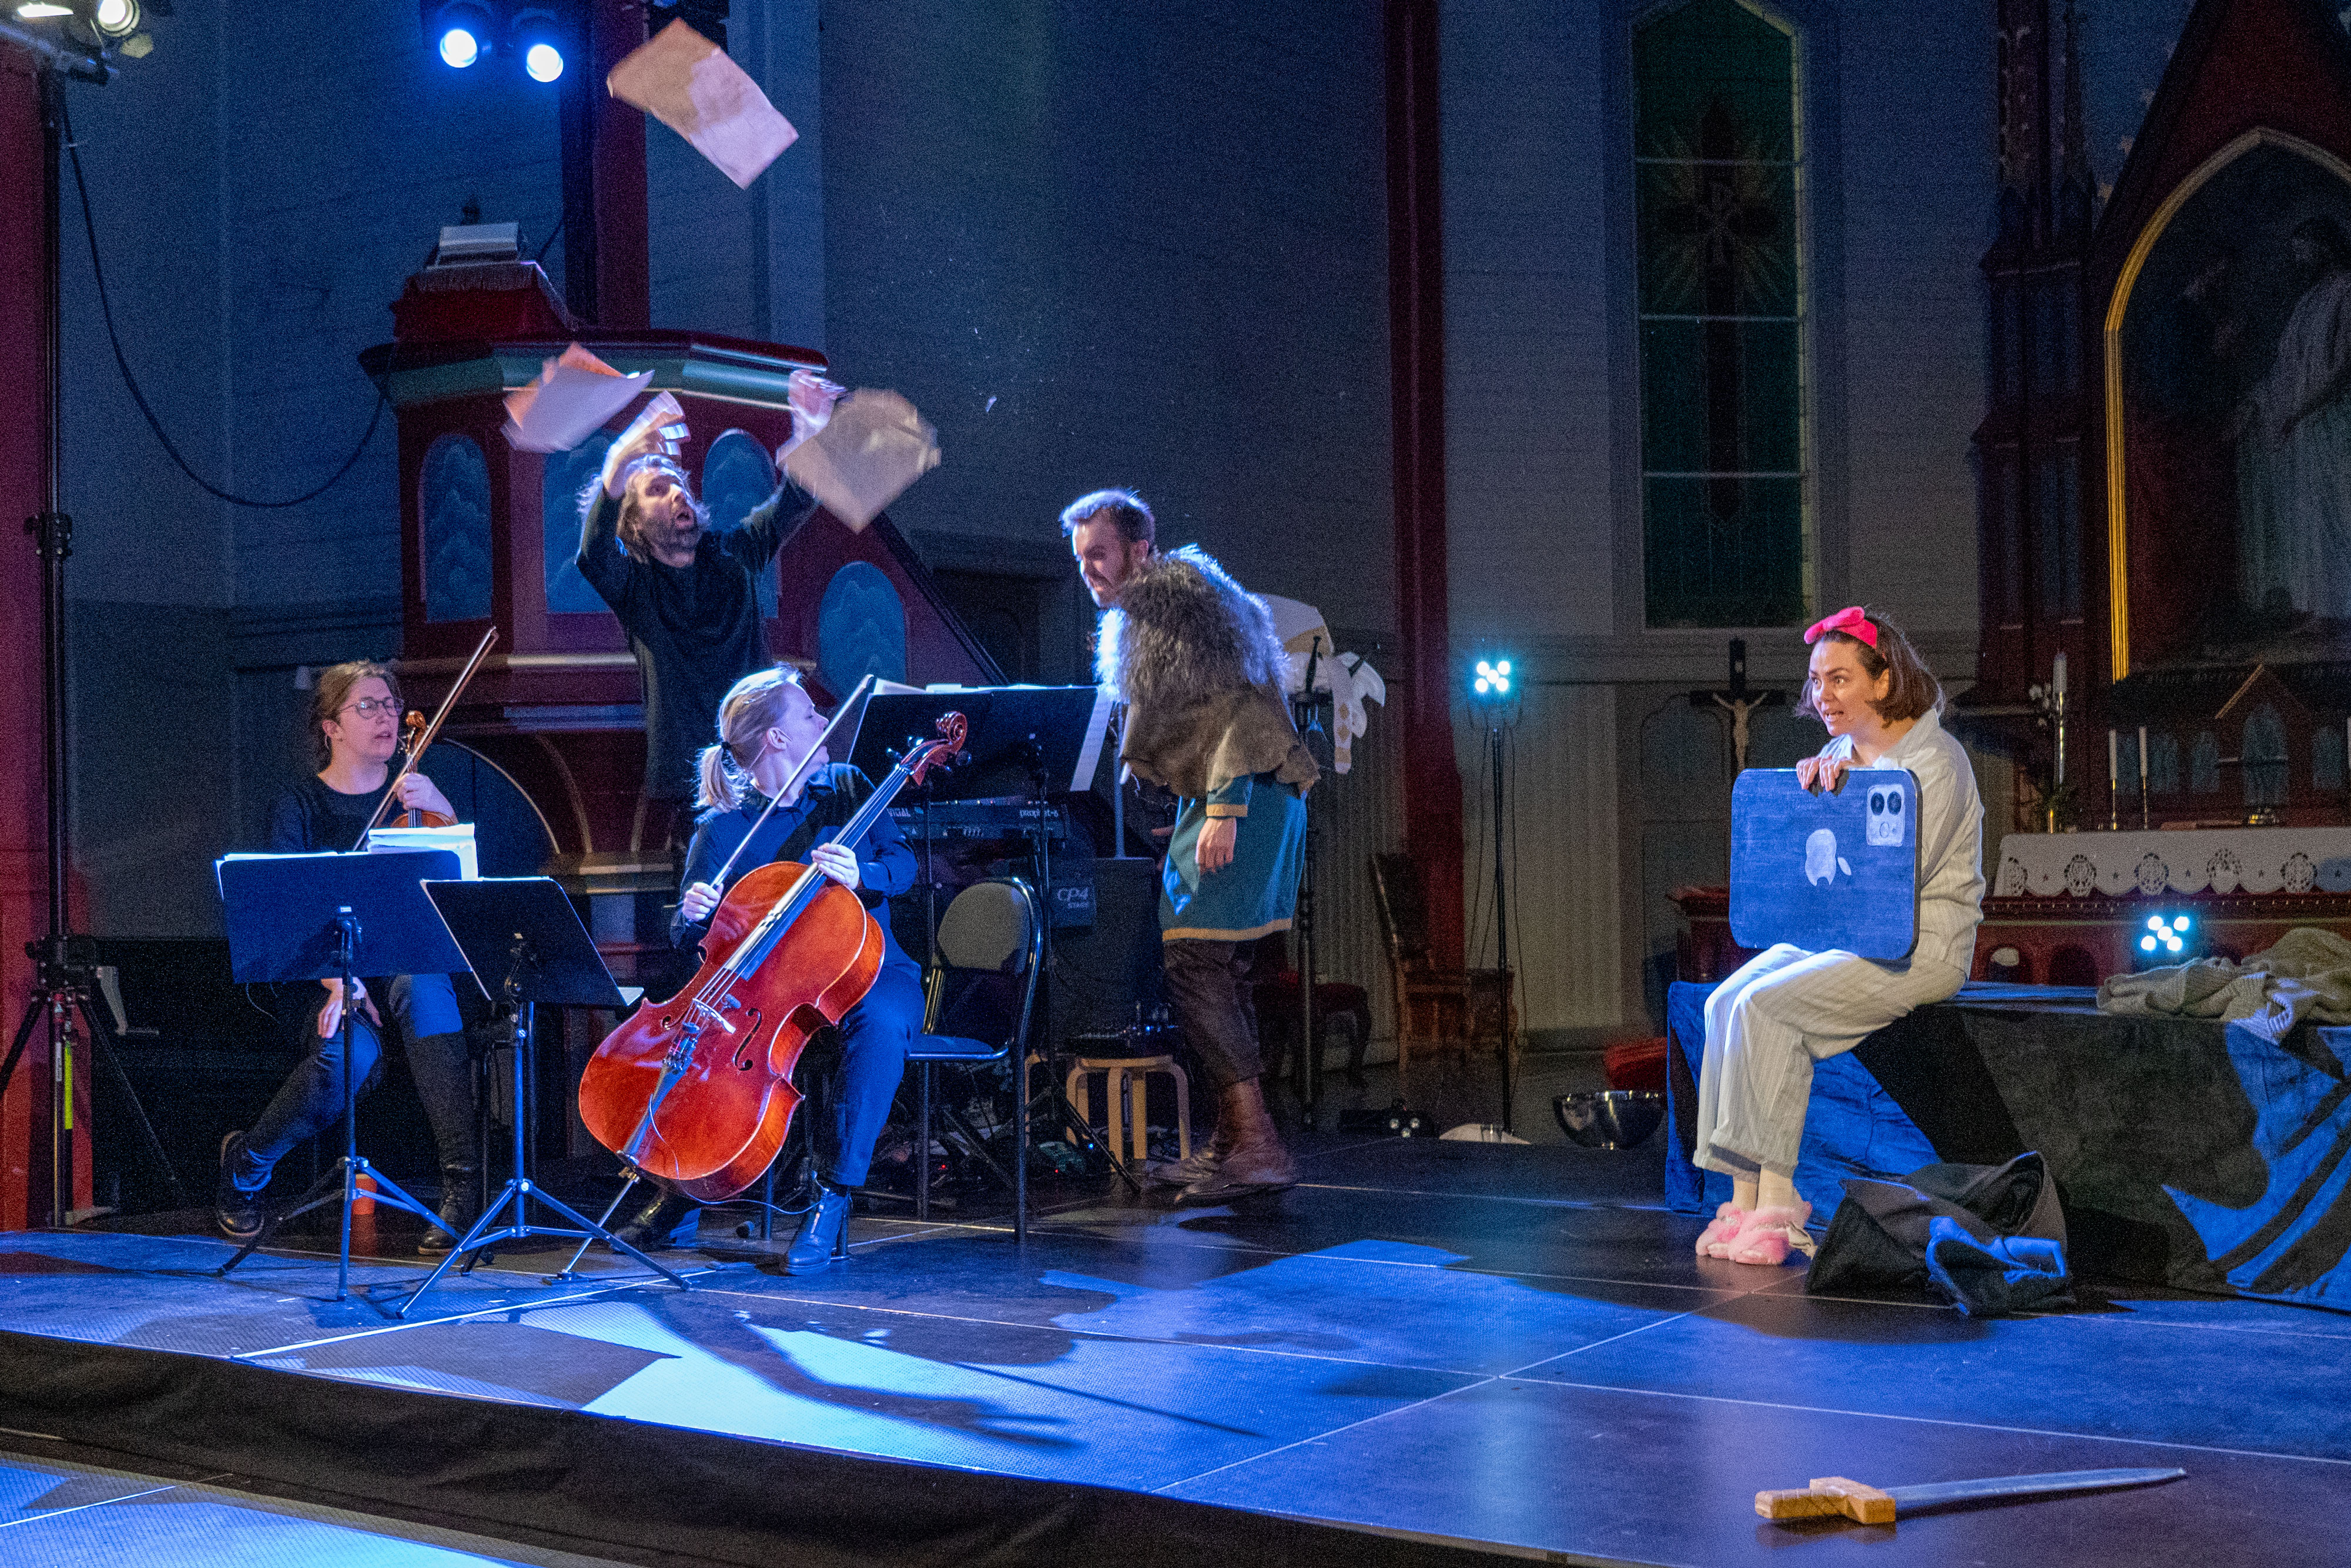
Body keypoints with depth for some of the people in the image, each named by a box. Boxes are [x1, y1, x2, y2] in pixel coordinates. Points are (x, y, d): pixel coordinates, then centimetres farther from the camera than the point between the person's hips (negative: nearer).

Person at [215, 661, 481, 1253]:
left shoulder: (414, 791, 12)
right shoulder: (299, 805, 5)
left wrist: (442, 810, -15)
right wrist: (335, 980, -28)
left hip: (408, 966, 2)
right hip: (322, 982, -1)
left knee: (421, 985, -36)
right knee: (348, 1053, -35)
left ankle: (464, 1178, -35)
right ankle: (245, 1163, -2)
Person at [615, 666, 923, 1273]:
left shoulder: (849, 787, 7)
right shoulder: (720, 828, 0)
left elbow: (902, 863, 0)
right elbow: (689, 940, 3)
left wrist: (860, 875, -22)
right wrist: (692, 914, -22)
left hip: (868, 972, 0)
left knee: (880, 1021, -37)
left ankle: (833, 1195, -27)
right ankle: (681, 1193, -1)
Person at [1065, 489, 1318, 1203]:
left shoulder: (1183, 600, -10)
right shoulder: (1140, 618, 22)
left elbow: (1239, 705, -19)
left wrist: (1223, 811, -26)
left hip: (1241, 802, -11)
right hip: (1213, 805, 11)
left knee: (1195, 965, -16)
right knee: (1215, 973, 11)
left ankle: (1258, 1146, -17)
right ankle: (1232, 1143, 17)